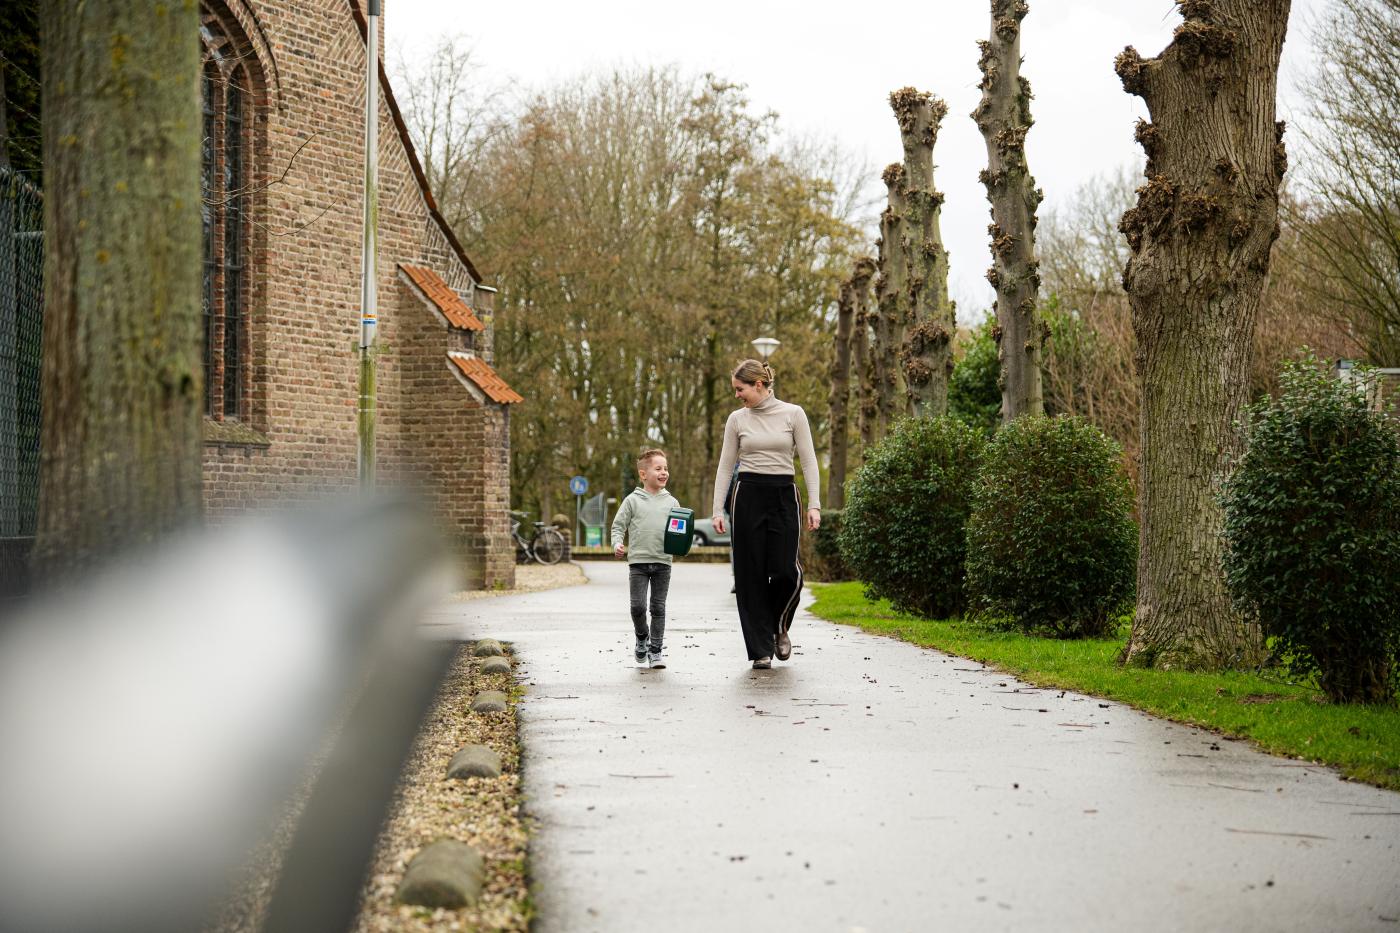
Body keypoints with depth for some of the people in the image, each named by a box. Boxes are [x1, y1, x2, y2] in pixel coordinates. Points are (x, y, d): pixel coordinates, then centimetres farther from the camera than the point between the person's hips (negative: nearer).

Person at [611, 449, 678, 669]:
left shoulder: (671, 502, 9)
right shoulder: (633, 500, 2)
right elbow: (618, 525, 6)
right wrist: (617, 544, -11)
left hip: (662, 562, 2)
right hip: (638, 561, -2)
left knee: (658, 607, 3)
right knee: (638, 605, -6)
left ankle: (655, 650, 9)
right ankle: (642, 637, 22)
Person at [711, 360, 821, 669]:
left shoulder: (793, 414, -1)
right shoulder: (737, 419, 5)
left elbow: (808, 461, -1)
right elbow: (725, 466, 7)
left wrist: (814, 504, -9)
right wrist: (717, 509, 0)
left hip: (783, 496, -1)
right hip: (747, 496, 1)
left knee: (785, 571, -10)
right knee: (751, 574, -1)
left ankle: (779, 627, 20)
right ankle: (761, 650, 6)